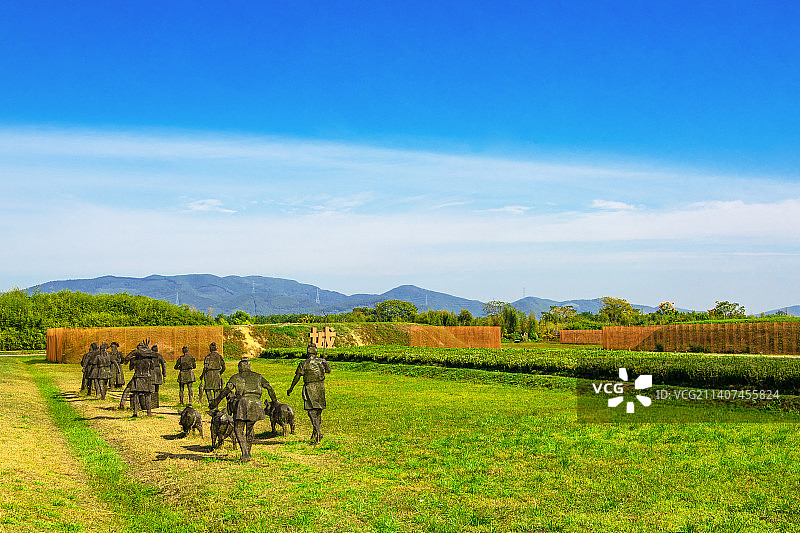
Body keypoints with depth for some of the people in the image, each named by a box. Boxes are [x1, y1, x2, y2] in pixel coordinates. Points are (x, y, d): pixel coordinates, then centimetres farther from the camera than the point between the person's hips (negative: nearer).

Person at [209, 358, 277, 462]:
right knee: (250, 428, 20)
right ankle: (248, 452, 24)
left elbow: (226, 390, 1)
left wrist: (215, 402, 5)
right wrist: (275, 401, 34)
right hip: (255, 403, 3)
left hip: (242, 403, -3)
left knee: (238, 430, 3)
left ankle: (245, 454, -12)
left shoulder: (236, 377, 11)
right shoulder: (257, 376, 19)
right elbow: (270, 388, 21)